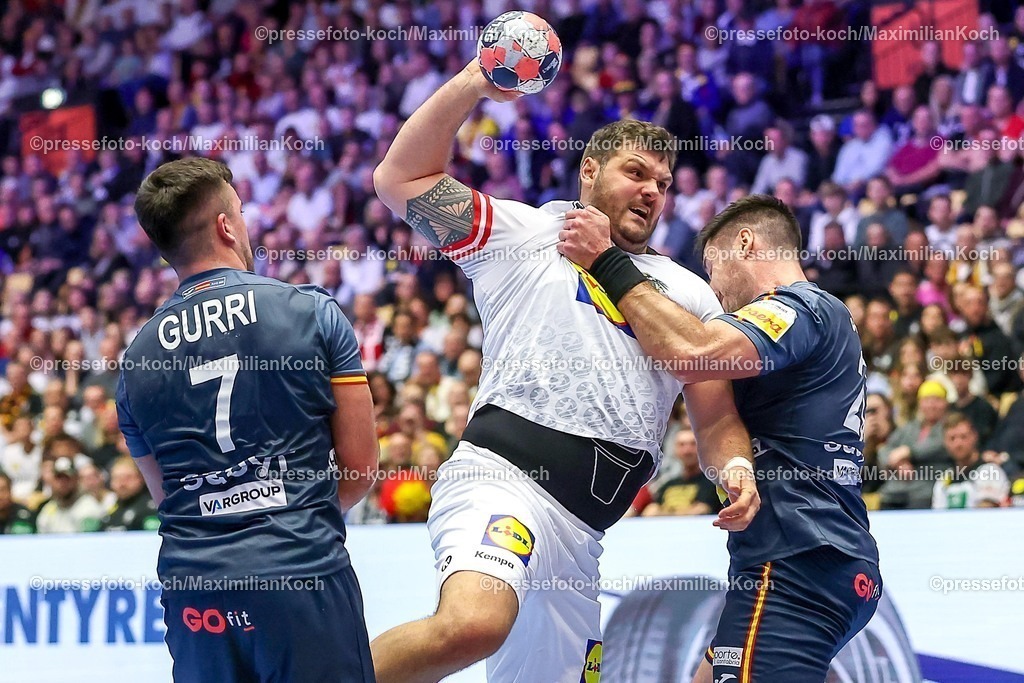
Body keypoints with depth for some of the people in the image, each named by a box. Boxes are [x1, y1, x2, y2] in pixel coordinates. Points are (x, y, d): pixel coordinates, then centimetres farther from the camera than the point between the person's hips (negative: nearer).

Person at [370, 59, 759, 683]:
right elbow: (402, 178, 7)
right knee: (473, 625, -37)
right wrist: (472, 83, -1)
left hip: (581, 534, 7)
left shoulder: (688, 293, 25)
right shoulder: (527, 234, 12)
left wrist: (735, 466, -2)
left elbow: (716, 416, 21)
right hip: (506, 474, -7)